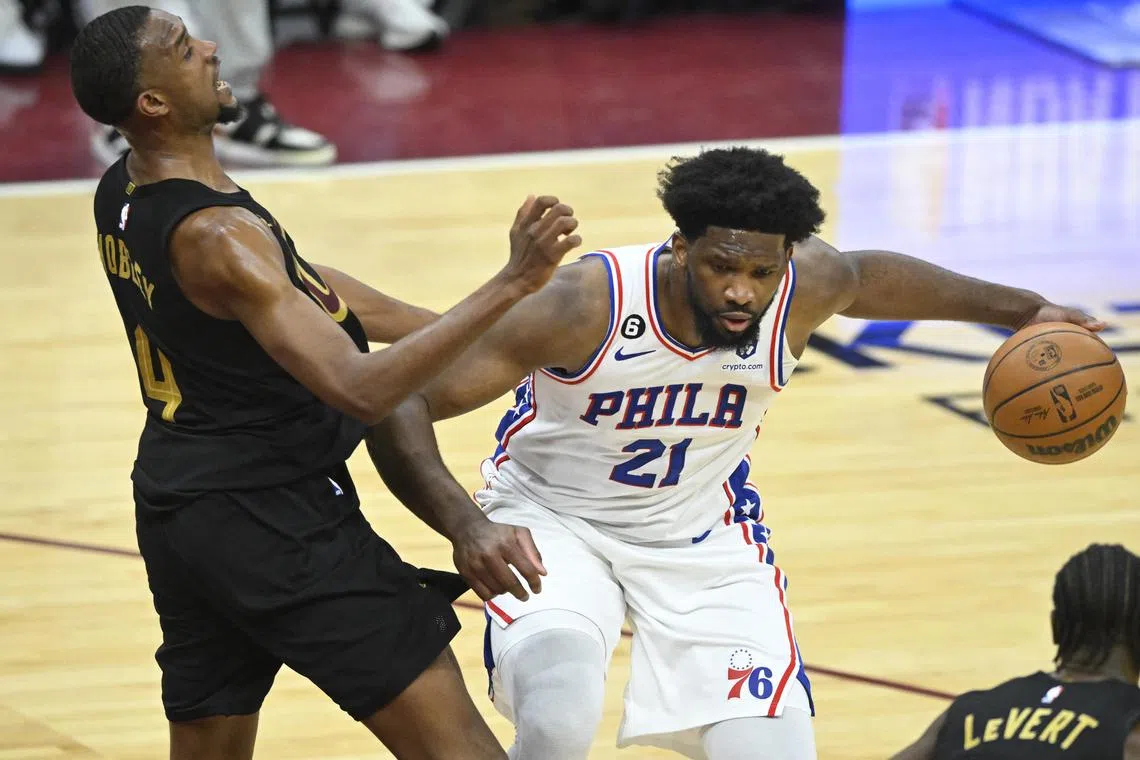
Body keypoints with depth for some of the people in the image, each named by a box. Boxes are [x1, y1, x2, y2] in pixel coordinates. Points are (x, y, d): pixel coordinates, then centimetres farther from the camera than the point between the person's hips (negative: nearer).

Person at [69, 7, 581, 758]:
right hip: (275, 520, -9)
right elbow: (361, 388, -31)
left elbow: (295, 282, 14)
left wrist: (464, 332, 14)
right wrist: (509, 286, -33)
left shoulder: (121, 194, 4)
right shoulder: (217, 236, -25)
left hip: (179, 516, 9)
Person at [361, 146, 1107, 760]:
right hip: (555, 520, -4)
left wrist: (1022, 310, 11)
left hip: (702, 533, 4)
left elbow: (869, 275, 8)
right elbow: (400, 405, -32)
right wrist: (466, 527, -48)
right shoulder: (587, 306, -33)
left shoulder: (806, 288, -20)